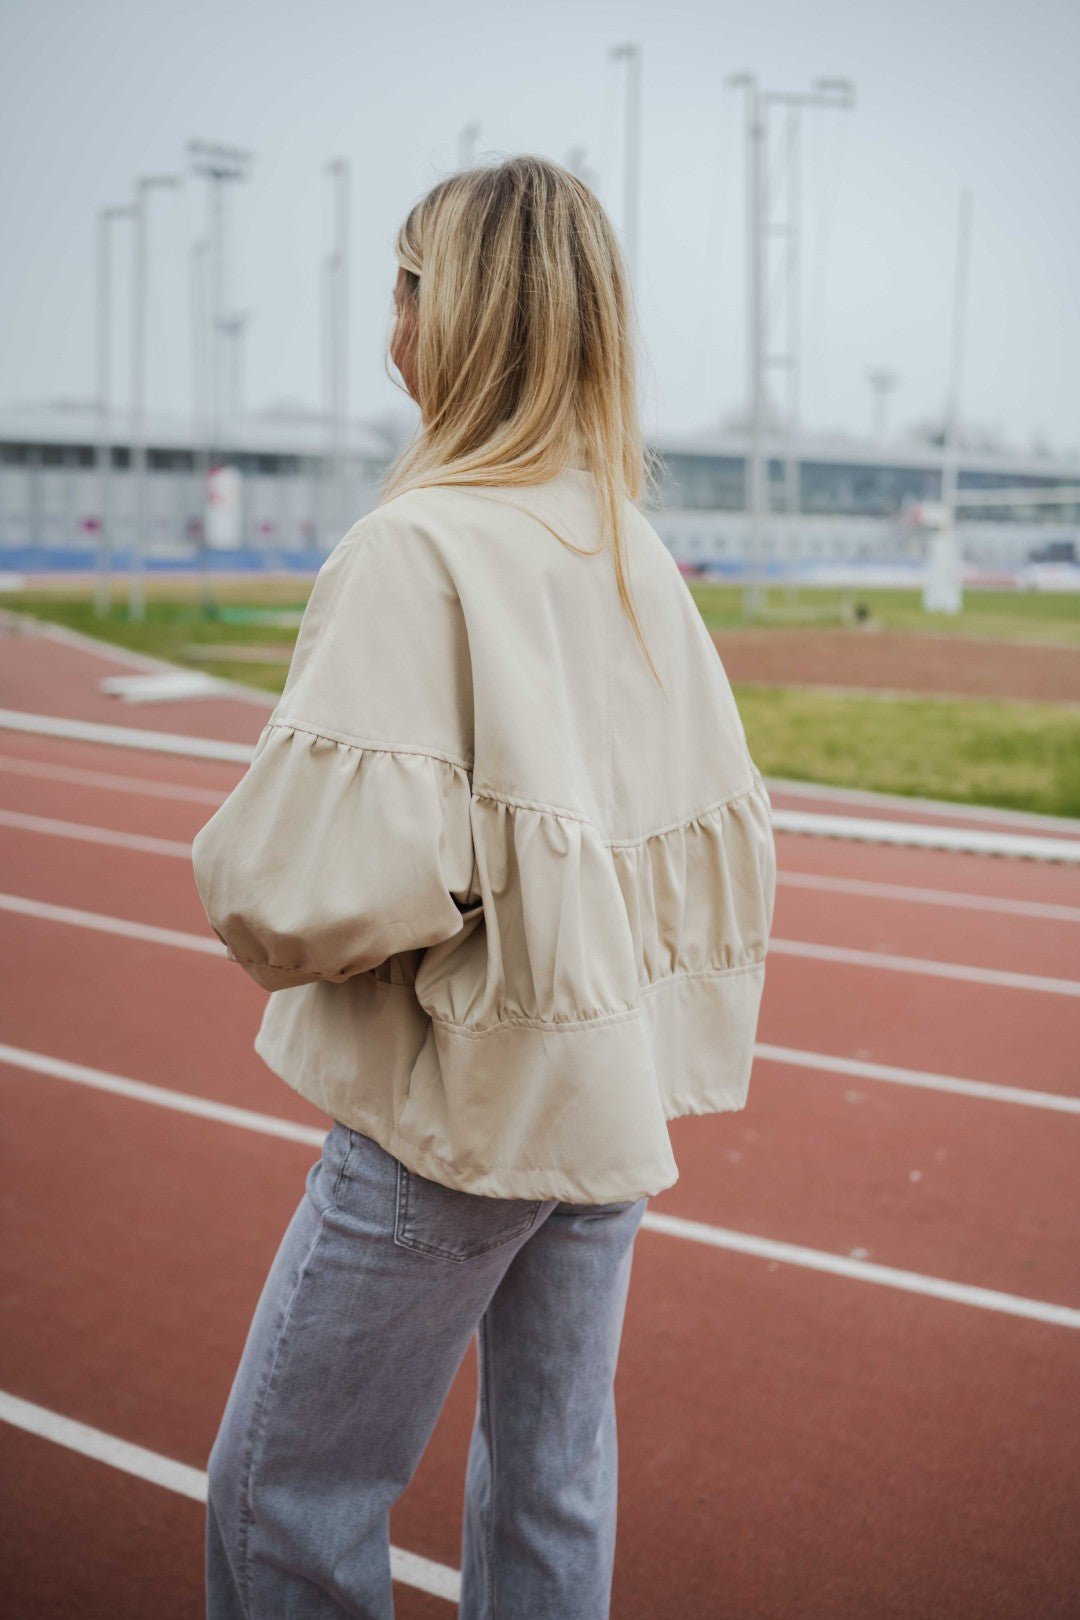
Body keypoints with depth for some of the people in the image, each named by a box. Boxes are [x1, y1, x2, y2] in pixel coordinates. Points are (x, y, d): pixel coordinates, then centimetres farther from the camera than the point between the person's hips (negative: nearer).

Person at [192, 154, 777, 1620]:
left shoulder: (415, 547, -17)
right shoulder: (640, 553, 6)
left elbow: (310, 884, -26)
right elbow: (738, 839, 12)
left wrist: (242, 882, -5)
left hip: (455, 1112, -7)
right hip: (615, 1099, 8)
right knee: (553, 1487, 18)